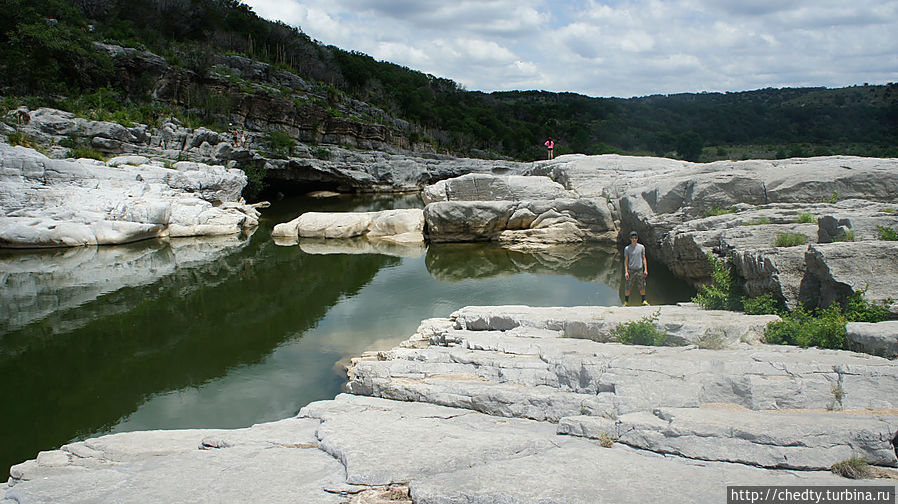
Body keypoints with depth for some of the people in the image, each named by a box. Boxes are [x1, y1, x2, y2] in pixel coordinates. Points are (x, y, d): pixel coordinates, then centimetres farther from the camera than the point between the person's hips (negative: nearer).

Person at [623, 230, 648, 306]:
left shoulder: (641, 247, 5)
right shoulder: (627, 248, 1)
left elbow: (644, 258, 9)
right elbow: (626, 261, 3)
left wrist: (645, 269, 2)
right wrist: (626, 272, -5)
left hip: (640, 270, 1)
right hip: (631, 270, -1)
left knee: (642, 287, 6)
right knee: (628, 288, 1)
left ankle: (644, 300, 21)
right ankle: (626, 301, 13)